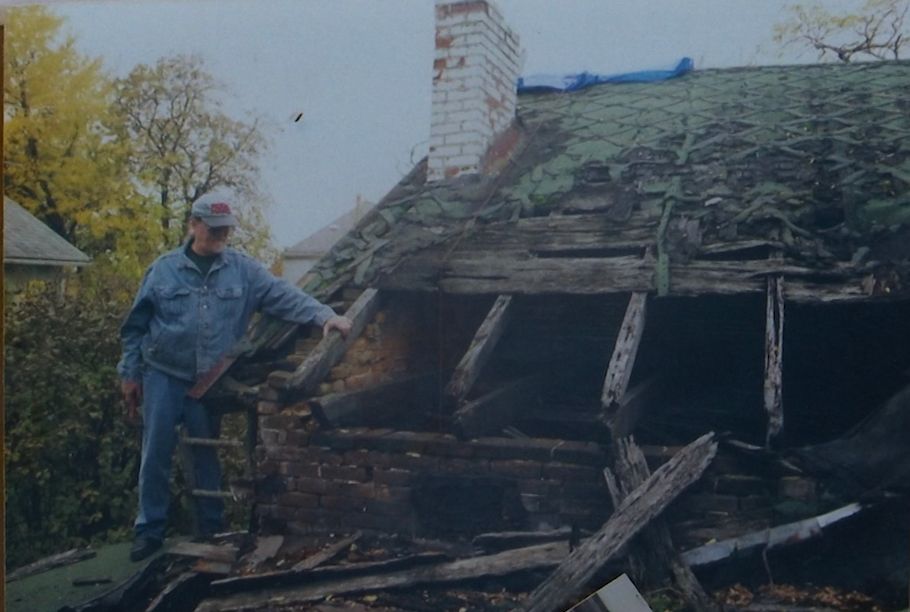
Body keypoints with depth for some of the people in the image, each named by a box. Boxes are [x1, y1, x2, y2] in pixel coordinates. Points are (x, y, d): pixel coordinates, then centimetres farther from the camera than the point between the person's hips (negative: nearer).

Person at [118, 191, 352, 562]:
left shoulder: (244, 270, 1)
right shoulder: (163, 269, 1)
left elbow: (285, 296, -9)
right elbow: (135, 326, 5)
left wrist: (325, 316, -23)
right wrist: (130, 374, 5)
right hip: (163, 377, 0)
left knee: (208, 457, 10)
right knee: (156, 455, 3)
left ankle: (211, 531, 23)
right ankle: (149, 530, 17)